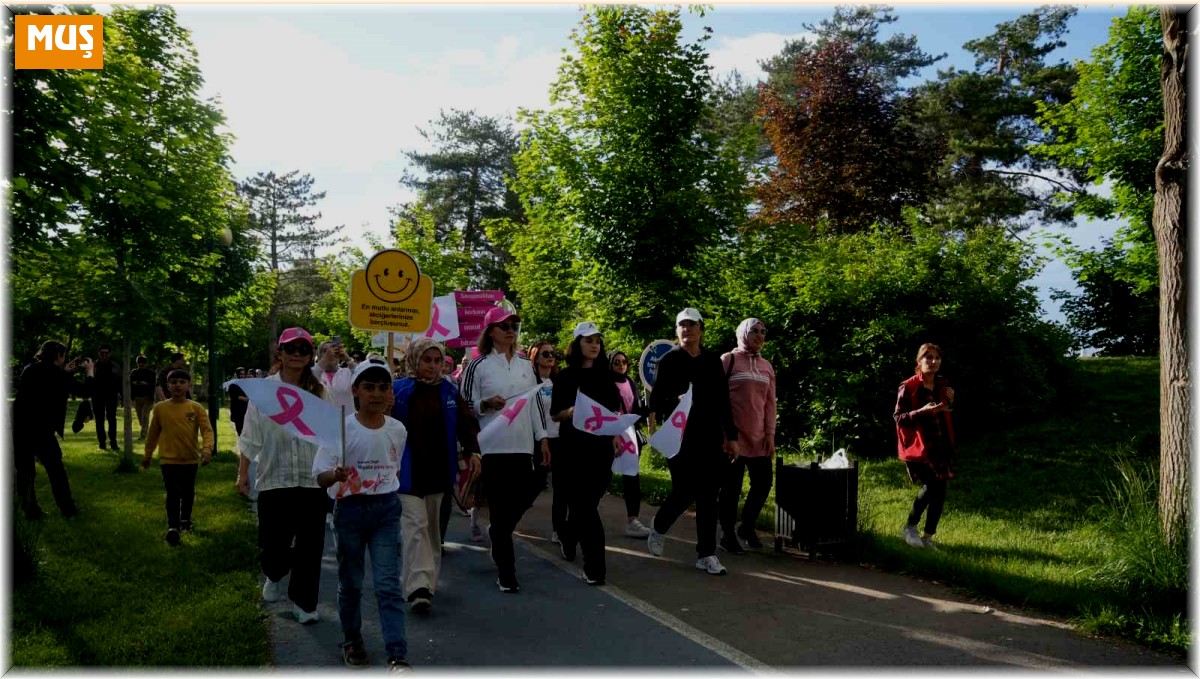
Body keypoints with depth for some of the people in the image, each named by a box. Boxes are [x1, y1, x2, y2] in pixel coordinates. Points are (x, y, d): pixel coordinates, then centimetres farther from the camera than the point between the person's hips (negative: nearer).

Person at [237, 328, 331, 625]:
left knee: (310, 546, 5)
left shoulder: (320, 392, 5)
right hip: (274, 479, -1)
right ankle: (274, 576, 34)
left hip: (313, 479, 1)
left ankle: (302, 602, 23)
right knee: (273, 544, -1)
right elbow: (251, 436, 5)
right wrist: (242, 473, 4)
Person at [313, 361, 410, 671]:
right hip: (350, 509, -1)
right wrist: (336, 475, -35)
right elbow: (320, 477, -14)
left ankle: (397, 656, -3)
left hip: (386, 509, 2)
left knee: (388, 584, -3)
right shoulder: (342, 428, -11)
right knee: (351, 582, 12)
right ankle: (352, 641, 33)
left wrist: (388, 494, 12)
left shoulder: (397, 430, 0)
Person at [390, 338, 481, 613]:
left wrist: (472, 451, -6)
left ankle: (428, 579, 30)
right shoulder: (399, 390, -6)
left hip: (438, 471, 4)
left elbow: (466, 422, 5)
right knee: (415, 524, -13)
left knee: (432, 526, 15)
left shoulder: (449, 391, 5)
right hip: (408, 471, -4)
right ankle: (417, 587, -14)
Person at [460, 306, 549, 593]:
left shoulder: (525, 366, 13)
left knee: (521, 501, 8)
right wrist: (487, 404, -18)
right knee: (500, 509, -1)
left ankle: (496, 536, 39)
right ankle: (506, 573, 8)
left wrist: (542, 438, 12)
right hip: (493, 447, -5)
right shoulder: (478, 366, -2)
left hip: (523, 445, 5)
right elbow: (466, 405, 0)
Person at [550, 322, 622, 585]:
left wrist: (616, 435, 0)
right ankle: (594, 565, -2)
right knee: (585, 503, -5)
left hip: (602, 446, 4)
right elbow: (555, 415, -3)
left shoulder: (606, 375, 9)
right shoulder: (565, 376, -1)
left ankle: (567, 537, 39)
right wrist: (572, 411, -22)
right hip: (574, 447, -4)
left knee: (587, 501, 11)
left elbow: (616, 409, 15)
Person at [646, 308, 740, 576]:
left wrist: (731, 436, 9)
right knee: (684, 492, -4)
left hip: (710, 438, 3)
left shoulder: (713, 361, 10)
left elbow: (724, 401, 11)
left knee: (707, 496, 3)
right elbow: (655, 401, -2)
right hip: (680, 438, -3)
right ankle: (658, 526, 26)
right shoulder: (669, 360, 0)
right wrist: (674, 405, -23)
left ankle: (707, 554, 11)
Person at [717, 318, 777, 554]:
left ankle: (746, 526, 26)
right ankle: (727, 534, 12)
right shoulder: (728, 360, -2)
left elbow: (770, 402, 13)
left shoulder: (766, 366, 13)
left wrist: (770, 434, 5)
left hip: (759, 437, 5)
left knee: (763, 483, 6)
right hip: (733, 436, -5)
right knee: (731, 486, -1)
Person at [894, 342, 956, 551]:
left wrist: (950, 402, 1)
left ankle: (928, 537, 16)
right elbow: (898, 417, -10)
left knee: (940, 490, 3)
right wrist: (922, 411, -24)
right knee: (932, 485, -18)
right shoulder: (908, 387, -9)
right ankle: (910, 528, 3)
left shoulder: (942, 385, 10)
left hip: (940, 445, 6)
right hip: (918, 446, -6)